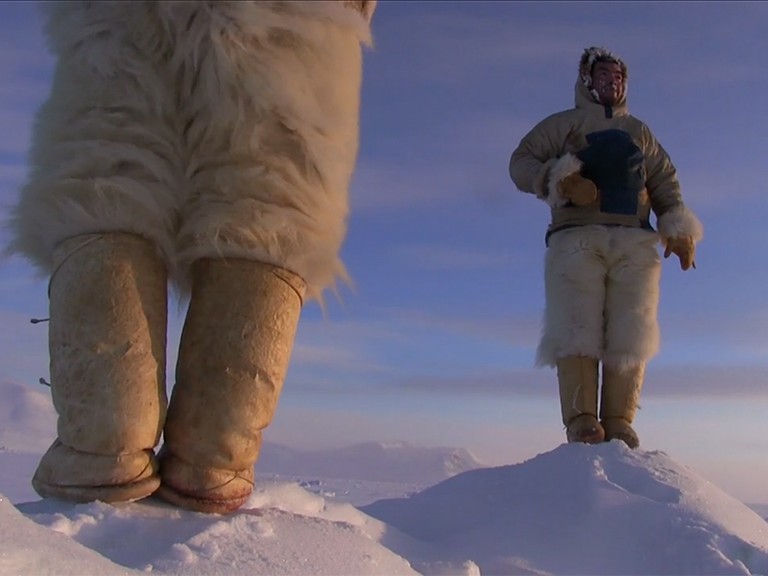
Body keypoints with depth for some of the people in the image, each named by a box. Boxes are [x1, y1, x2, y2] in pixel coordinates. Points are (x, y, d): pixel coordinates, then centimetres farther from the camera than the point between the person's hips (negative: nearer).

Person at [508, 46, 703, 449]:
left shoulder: (639, 132, 28)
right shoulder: (564, 124, 18)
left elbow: (665, 185, 23)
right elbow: (521, 163, 8)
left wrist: (679, 230, 6)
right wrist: (560, 180, -10)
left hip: (634, 242, 3)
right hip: (577, 238, -3)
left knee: (631, 334, -8)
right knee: (577, 329, -13)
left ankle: (619, 421, -8)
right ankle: (581, 420, -14)